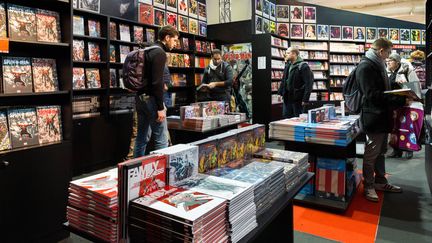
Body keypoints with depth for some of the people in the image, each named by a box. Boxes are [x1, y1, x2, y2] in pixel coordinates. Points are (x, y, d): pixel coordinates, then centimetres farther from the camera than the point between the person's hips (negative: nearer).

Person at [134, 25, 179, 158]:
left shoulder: (148, 51, 18)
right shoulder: (160, 53, -12)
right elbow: (157, 82, -21)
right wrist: (160, 107, -20)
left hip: (140, 97, 10)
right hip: (151, 99, -10)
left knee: (141, 137, 14)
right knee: (161, 140, -4)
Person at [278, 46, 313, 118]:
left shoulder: (303, 66, -12)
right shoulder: (287, 65, 12)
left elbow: (308, 84, -16)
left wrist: (305, 99, -20)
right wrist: (280, 92, 11)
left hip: (297, 99, -7)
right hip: (287, 98, 7)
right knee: (286, 118, 11)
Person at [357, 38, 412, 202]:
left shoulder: (378, 65, 15)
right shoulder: (366, 66, -16)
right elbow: (373, 95, -24)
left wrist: (400, 98, 11)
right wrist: (401, 101, -22)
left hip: (383, 117, 10)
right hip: (373, 117, -10)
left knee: (381, 151, 18)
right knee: (371, 153, 1)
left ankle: (380, 181, 31)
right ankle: (368, 185, 15)